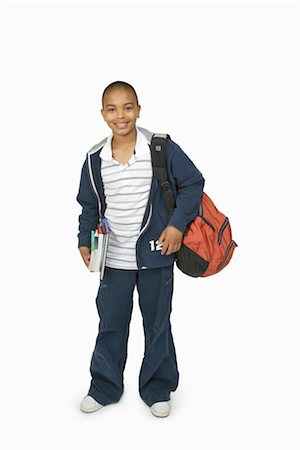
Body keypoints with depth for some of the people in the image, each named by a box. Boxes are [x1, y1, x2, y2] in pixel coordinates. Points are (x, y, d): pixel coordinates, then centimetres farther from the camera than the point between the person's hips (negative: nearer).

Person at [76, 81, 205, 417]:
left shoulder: (162, 148, -10)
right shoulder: (95, 159, 0)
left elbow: (193, 183, -5)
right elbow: (89, 205, 10)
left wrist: (177, 224, -13)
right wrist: (85, 241, 0)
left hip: (155, 255, -2)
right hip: (114, 259, 3)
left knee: (158, 324, 12)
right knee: (110, 324, 13)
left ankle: (157, 389, 30)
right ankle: (104, 387, 32)